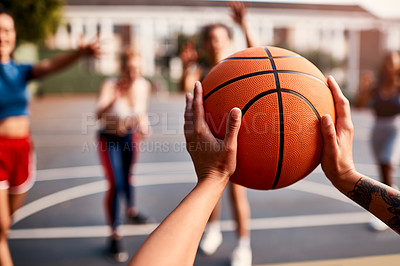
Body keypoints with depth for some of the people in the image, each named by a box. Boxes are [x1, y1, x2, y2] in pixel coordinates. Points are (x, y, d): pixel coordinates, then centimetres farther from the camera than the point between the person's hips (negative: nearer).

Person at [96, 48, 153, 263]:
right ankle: (114, 237, 2)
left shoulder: (144, 85, -15)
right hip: (110, 139, -4)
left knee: (128, 176, 23)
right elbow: (99, 114, -46)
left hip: (131, 136, 4)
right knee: (115, 185, -12)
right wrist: (115, 97, -61)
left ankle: (131, 211, 50)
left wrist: (143, 124, -13)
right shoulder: (110, 86, -29)